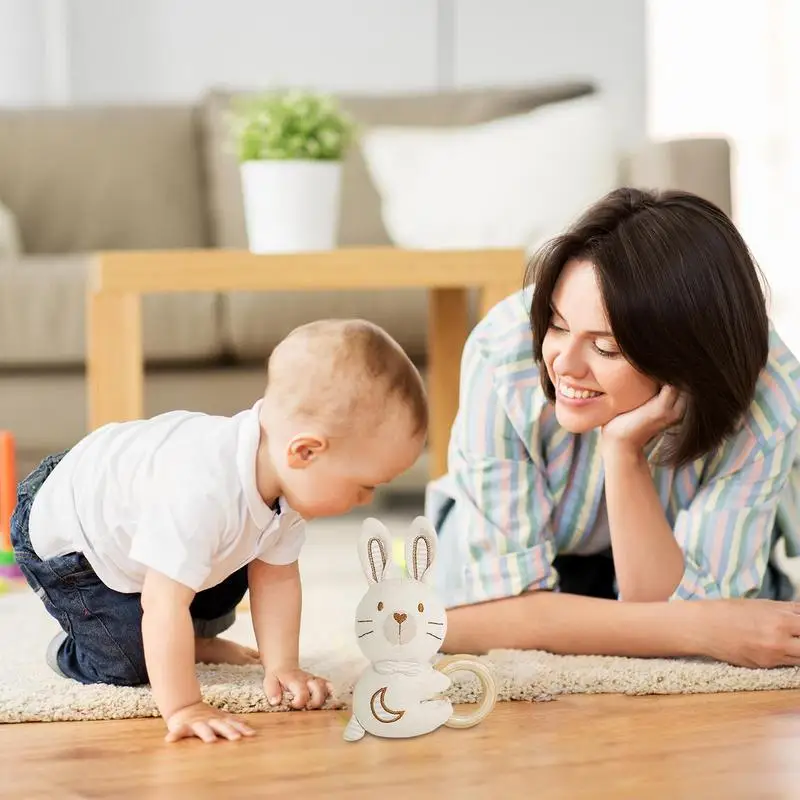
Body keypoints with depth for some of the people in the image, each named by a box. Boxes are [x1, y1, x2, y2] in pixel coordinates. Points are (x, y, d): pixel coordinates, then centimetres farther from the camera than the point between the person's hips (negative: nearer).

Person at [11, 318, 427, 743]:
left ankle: (195, 639, 34)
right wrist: (182, 708, -45)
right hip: (60, 532, -8)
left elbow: (275, 578, -8)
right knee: (130, 664, -11)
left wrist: (282, 668, -15)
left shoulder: (285, 471, -19)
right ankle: (69, 652, 19)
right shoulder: (201, 492, -47)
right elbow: (163, 605, -45)